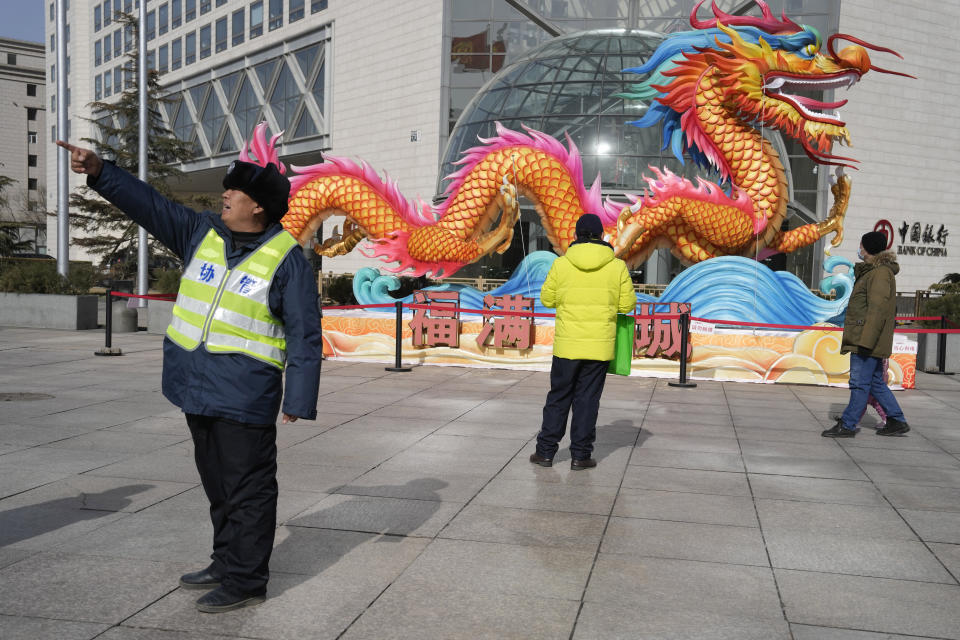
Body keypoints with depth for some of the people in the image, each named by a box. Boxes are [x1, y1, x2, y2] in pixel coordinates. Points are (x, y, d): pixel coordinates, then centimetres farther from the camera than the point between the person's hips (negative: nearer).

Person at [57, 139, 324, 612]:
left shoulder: (286, 259, -10)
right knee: (218, 484, 19)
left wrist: (299, 400, -14)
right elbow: (148, 204, 10)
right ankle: (227, 563, 34)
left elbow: (305, 336, -11)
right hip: (197, 390, 7)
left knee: (247, 490, 1)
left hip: (245, 396, -7)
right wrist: (99, 171, -2)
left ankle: (246, 582, 12)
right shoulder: (201, 233, 9)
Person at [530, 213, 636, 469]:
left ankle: (546, 451, 16)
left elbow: (547, 299, 3)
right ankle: (580, 455, 12)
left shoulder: (561, 264, -5)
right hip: (600, 345, 0)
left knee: (558, 397, 12)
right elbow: (627, 304, -1)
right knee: (587, 399, 8)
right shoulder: (617, 266, -4)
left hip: (567, 343, 0)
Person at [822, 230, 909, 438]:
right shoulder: (872, 271, 18)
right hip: (863, 339, 10)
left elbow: (878, 309, -21)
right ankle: (897, 421, 21)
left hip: (869, 338, -10)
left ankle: (847, 425, 1)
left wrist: (866, 340, -25)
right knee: (876, 382, 15)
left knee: (860, 383, -4)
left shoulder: (880, 273, -13)